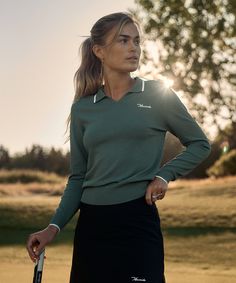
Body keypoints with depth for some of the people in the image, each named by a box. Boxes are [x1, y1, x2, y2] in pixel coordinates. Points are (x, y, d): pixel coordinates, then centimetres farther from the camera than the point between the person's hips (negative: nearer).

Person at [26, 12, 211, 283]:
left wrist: (165, 175, -6)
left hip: (138, 218, -3)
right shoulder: (83, 108, 7)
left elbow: (200, 144, 9)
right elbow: (78, 177, 11)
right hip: (91, 222, 3)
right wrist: (54, 226, 0)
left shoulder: (158, 94, 1)